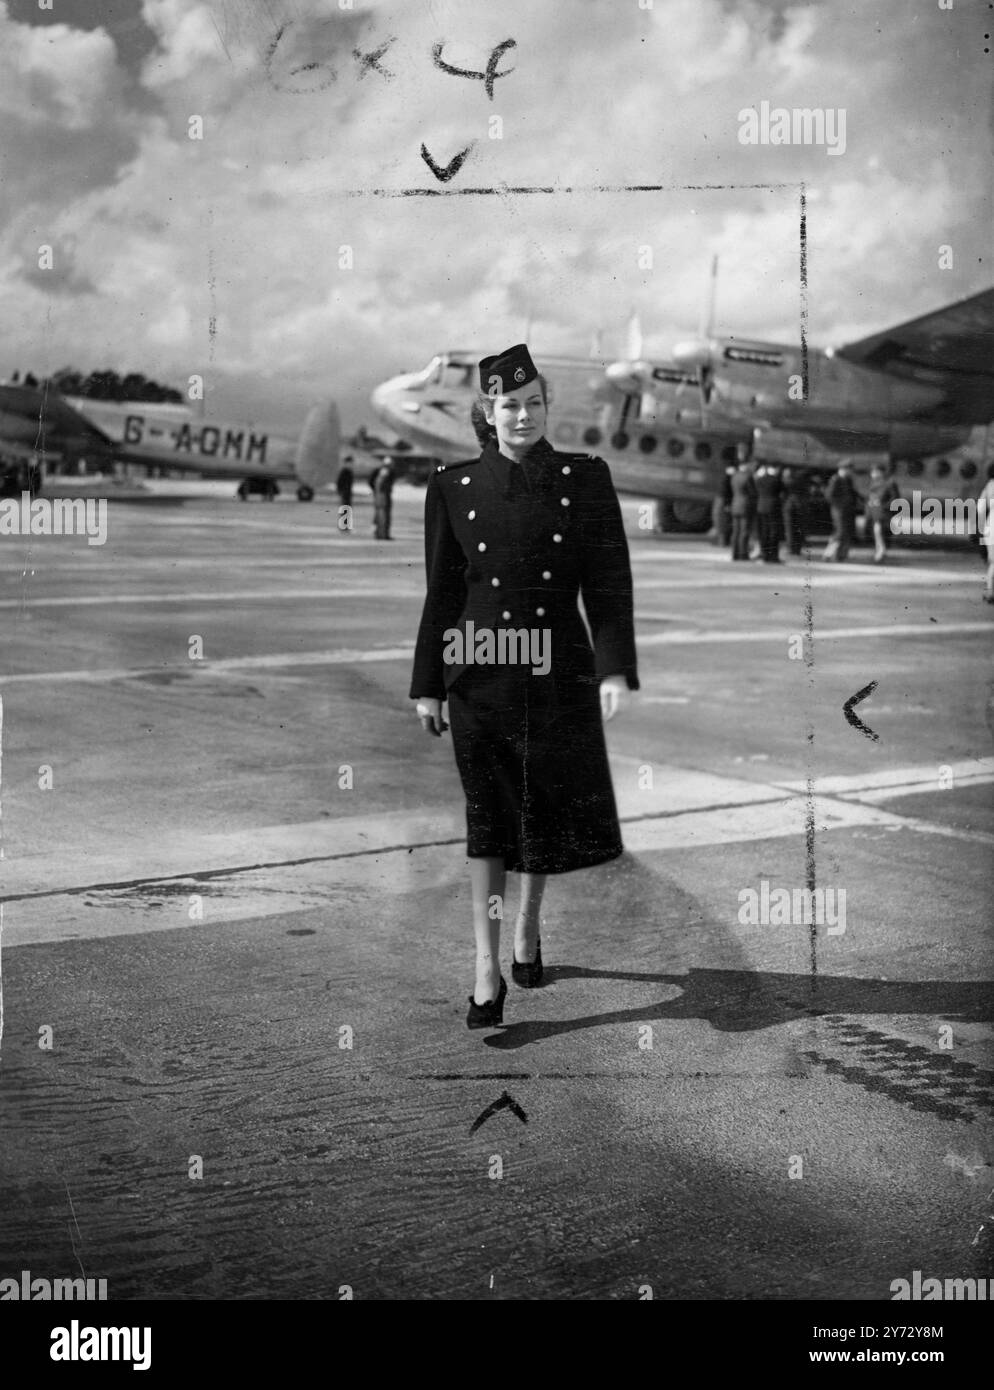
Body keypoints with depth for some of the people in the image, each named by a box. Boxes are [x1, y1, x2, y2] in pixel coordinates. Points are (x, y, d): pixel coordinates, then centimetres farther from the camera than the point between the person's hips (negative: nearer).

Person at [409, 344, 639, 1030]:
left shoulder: (585, 478, 1)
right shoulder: (454, 486, 2)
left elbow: (610, 581, -2)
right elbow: (442, 592, 5)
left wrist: (616, 669, -13)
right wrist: (428, 685, 4)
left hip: (559, 670, 1)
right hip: (480, 672, -1)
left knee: (551, 807, 11)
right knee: (489, 813, -2)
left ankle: (527, 928, 35)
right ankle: (488, 967, -1)